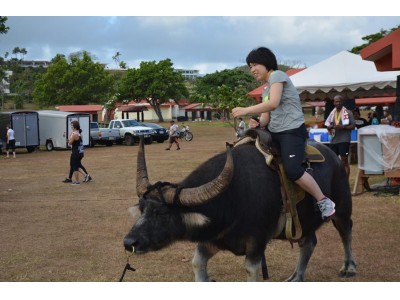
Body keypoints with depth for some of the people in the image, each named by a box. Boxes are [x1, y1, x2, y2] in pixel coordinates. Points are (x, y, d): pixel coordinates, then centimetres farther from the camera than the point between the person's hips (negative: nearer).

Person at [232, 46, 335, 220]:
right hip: (274, 133, 10)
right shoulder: (266, 90, 22)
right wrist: (257, 124, -9)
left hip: (292, 131, -10)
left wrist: (245, 111, -20)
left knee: (292, 170, -28)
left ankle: (324, 202, -12)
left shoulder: (277, 75, -5)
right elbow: (266, 117, 13)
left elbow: (273, 103, -20)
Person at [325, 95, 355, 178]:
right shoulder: (332, 113, 14)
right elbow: (328, 126, 18)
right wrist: (330, 127, -5)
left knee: (344, 162, -3)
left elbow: (353, 126, -5)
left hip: (344, 140, -6)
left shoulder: (348, 112, -2)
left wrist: (343, 127, -19)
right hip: (333, 140, 6)